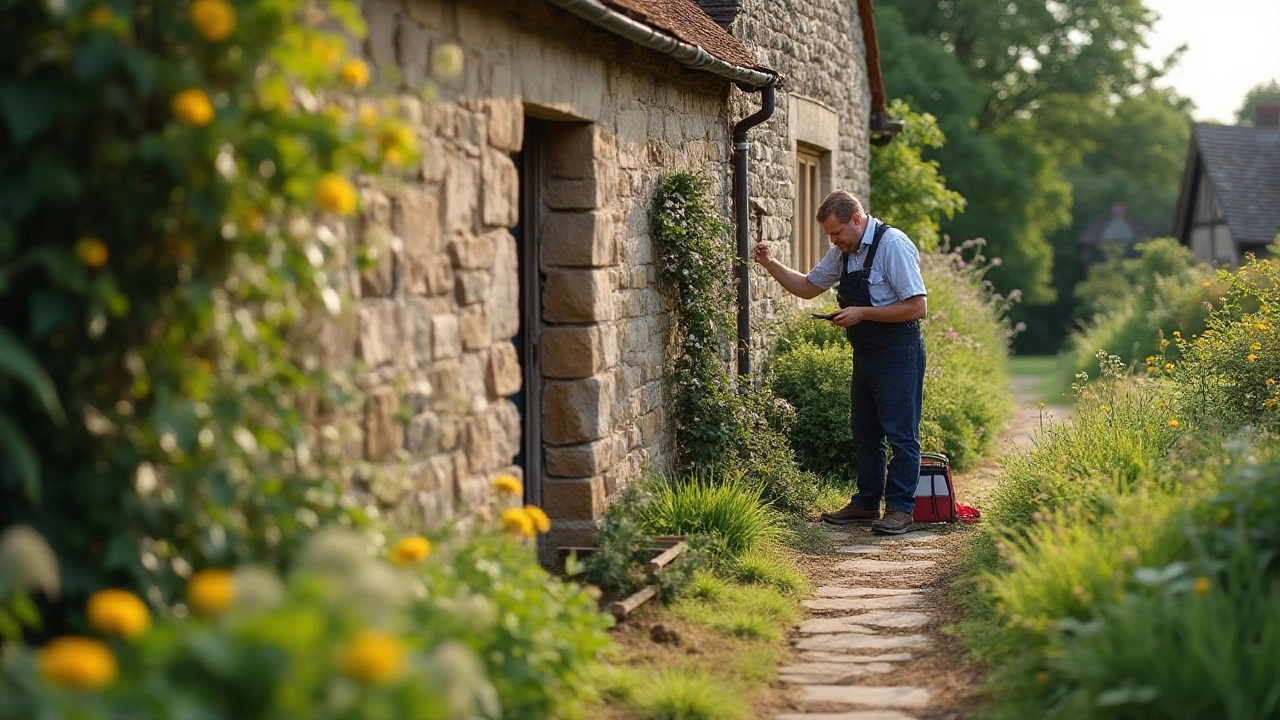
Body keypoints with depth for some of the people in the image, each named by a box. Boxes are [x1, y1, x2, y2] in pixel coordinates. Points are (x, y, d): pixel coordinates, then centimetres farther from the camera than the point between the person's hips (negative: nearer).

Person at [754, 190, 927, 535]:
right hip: (864, 353, 9)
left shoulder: (893, 245, -17)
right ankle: (866, 503, 24)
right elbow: (808, 287, 21)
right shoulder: (843, 252, 9)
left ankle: (900, 508, 1)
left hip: (897, 354, -9)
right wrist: (771, 265, 7)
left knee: (900, 434, -4)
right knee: (864, 433, 14)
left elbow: (917, 307, -20)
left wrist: (861, 313, -19)